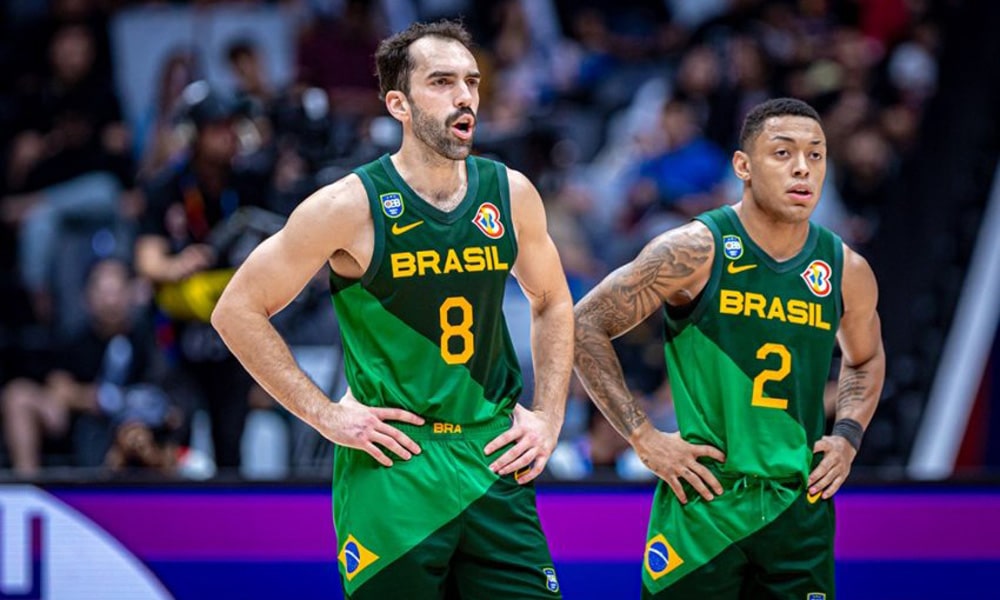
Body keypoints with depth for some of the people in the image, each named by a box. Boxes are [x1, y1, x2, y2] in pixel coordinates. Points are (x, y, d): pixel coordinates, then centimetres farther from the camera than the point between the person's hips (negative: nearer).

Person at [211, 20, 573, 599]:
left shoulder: (511, 194, 3)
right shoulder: (351, 206, -9)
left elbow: (552, 302, 21)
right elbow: (238, 311, -3)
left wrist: (549, 415, 10)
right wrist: (324, 413, -8)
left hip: (496, 461, 4)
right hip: (392, 471, -4)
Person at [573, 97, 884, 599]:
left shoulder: (846, 271, 4)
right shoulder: (694, 252, -9)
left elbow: (865, 359, 26)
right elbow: (586, 326, -4)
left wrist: (848, 436, 8)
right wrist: (643, 437, -8)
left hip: (801, 507, 4)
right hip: (703, 503, -4)